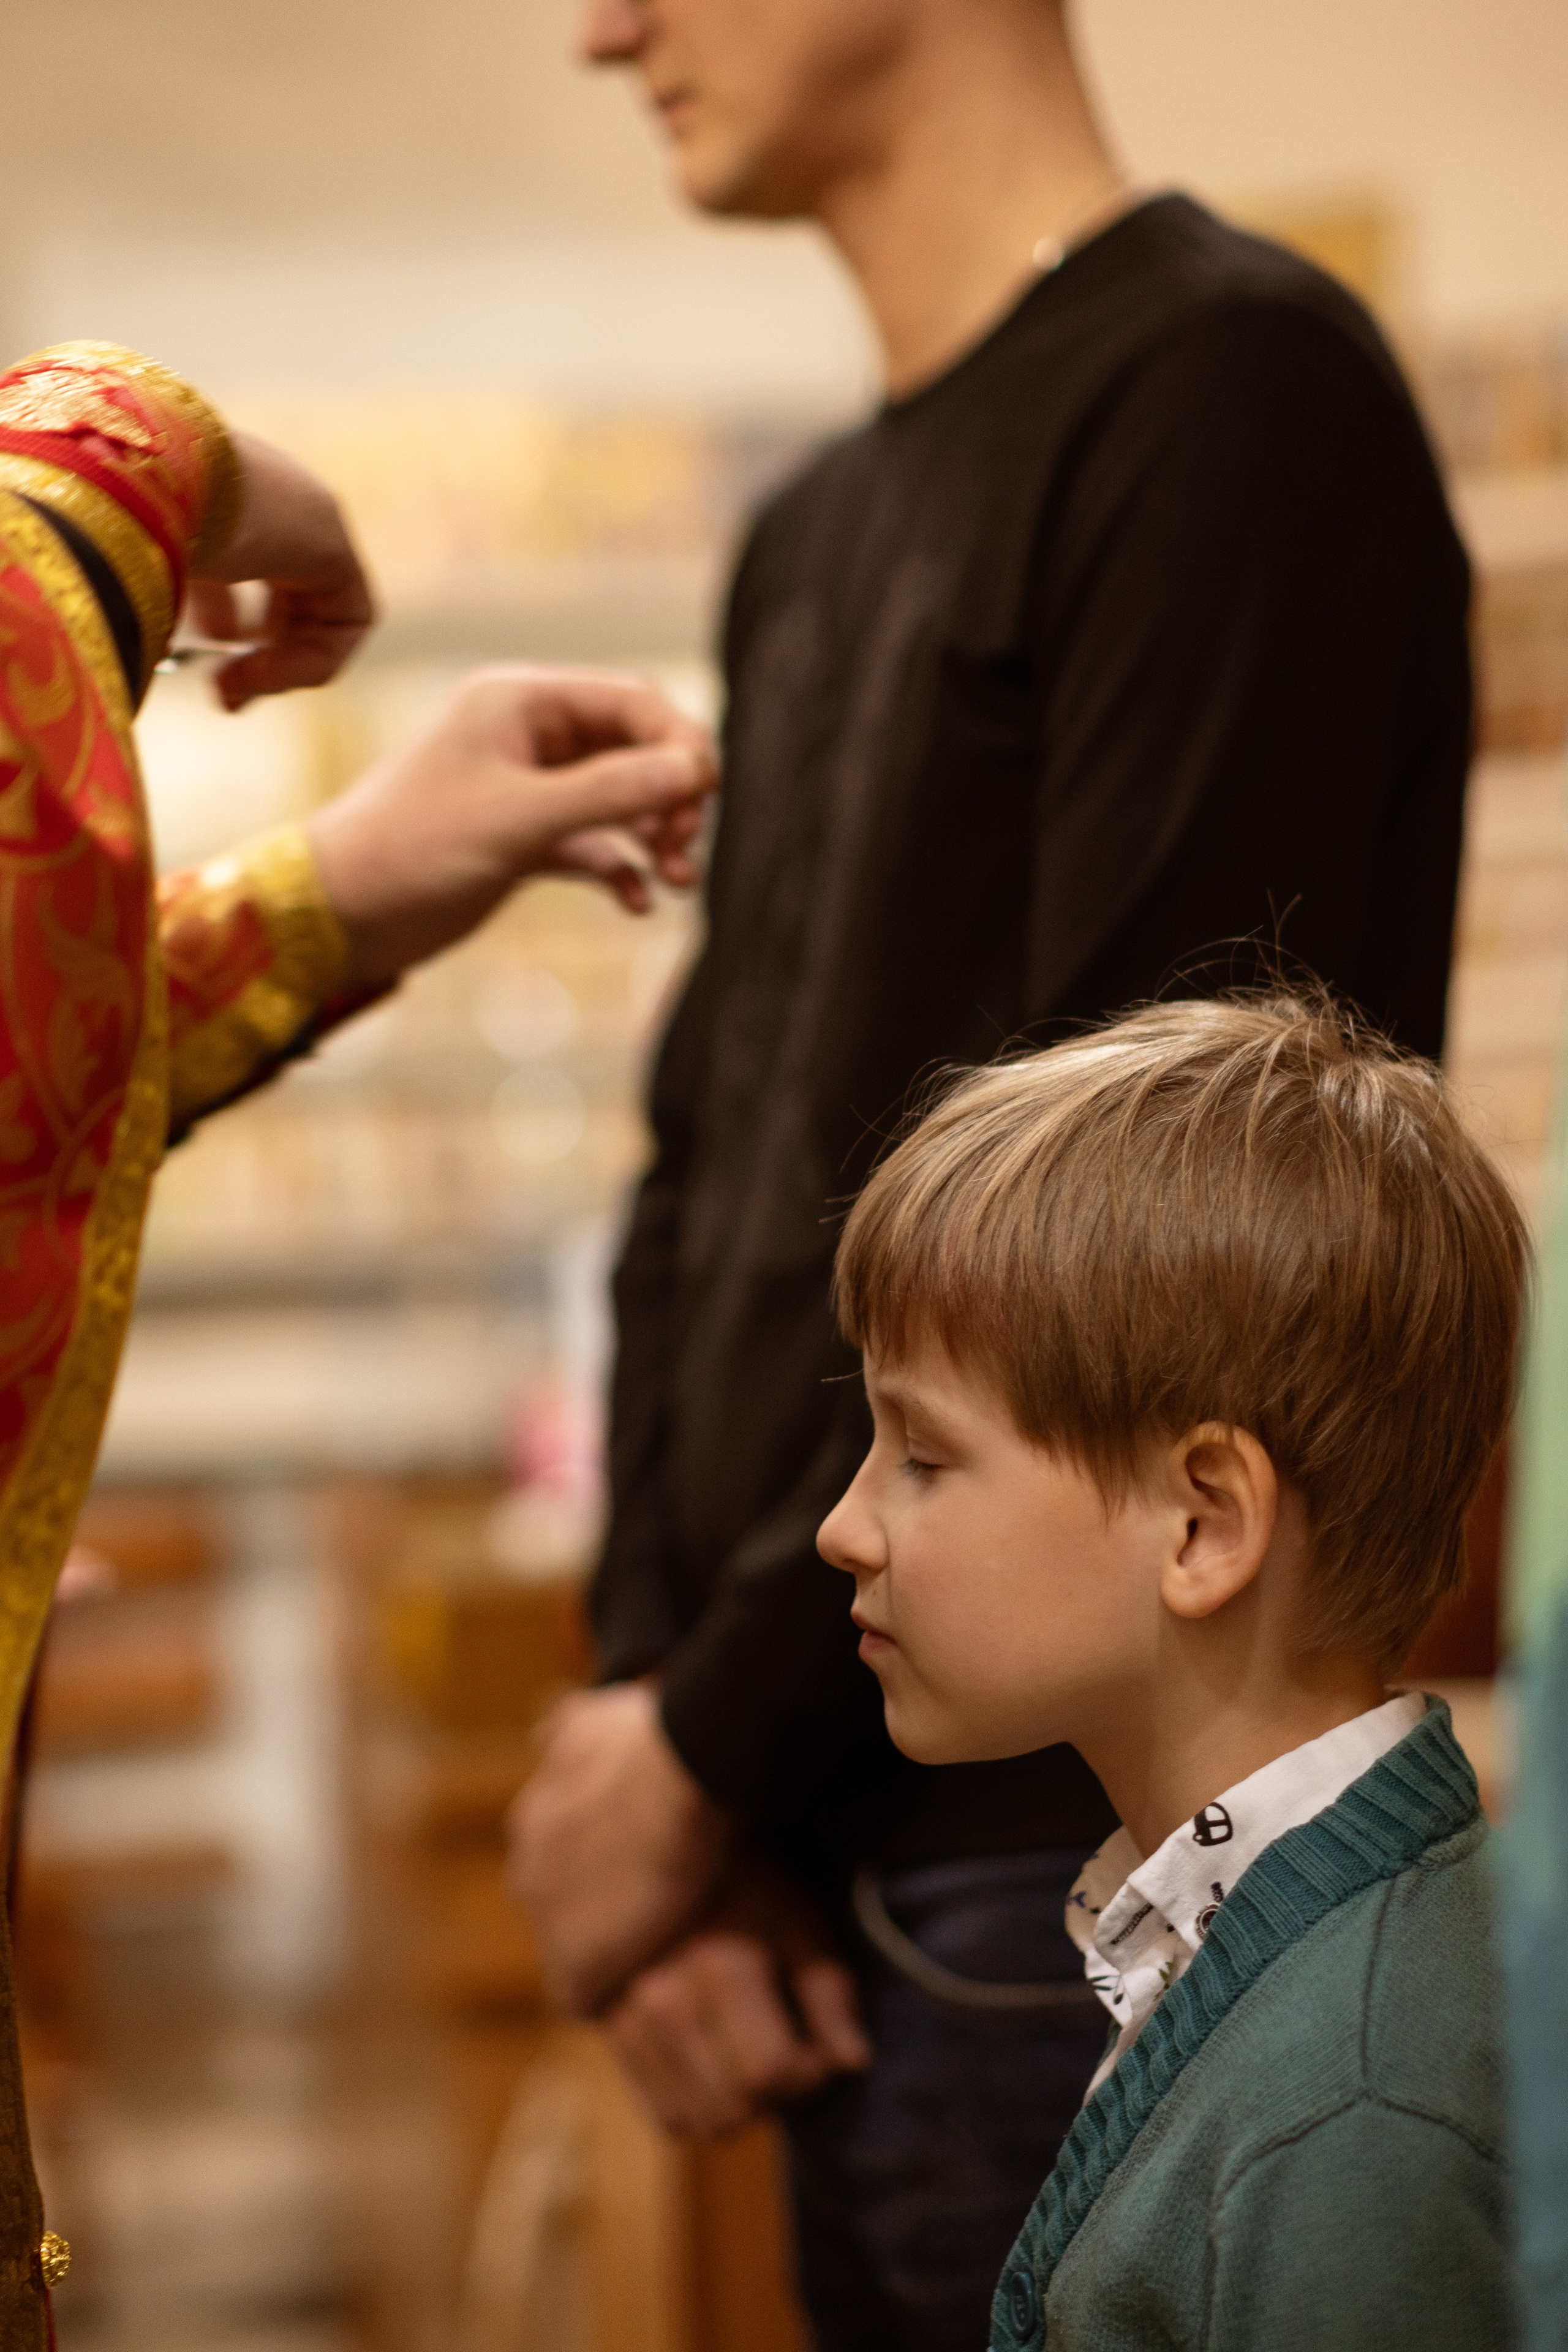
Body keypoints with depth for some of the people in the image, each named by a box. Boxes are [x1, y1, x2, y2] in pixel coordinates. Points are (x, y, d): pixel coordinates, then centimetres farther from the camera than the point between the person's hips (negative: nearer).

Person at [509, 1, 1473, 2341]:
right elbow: (709, 1172, 14)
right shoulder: (812, 541, 17)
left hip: (1089, 1880, -7)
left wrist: (717, 1748, -12)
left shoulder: (1229, 382, -10)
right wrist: (642, 1699, -1)